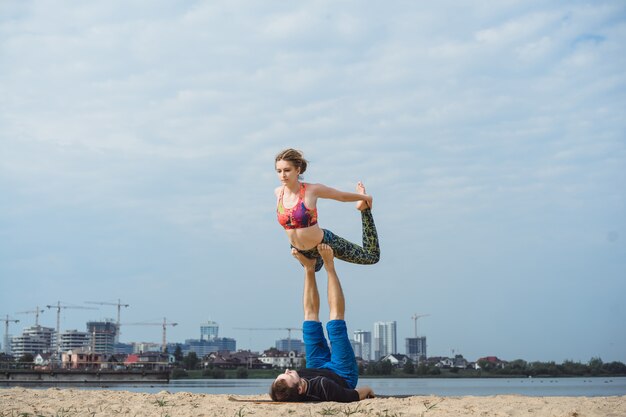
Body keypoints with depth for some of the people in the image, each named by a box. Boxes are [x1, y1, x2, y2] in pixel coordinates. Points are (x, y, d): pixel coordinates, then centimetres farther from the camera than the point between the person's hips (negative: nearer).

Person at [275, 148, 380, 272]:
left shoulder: (312, 190, -26)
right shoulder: (278, 192, -12)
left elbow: (343, 196, -10)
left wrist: (364, 197, 4)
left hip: (325, 242, -5)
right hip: (301, 252, 5)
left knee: (372, 257, 8)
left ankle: (364, 208, 24)